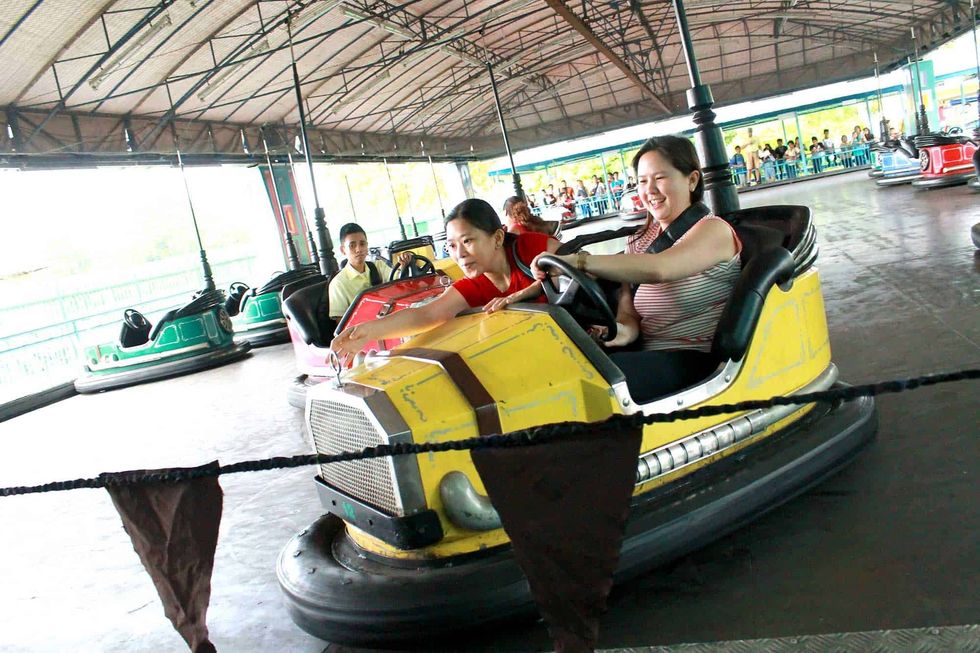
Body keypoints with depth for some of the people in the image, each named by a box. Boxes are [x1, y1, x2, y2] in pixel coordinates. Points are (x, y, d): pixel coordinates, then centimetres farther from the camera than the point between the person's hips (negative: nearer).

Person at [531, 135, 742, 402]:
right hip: (649, 357, 6)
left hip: (698, 360, -6)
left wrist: (578, 261, -34)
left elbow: (658, 268, -26)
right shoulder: (640, 242, 16)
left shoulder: (713, 230, -5)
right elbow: (628, 312, 7)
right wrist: (625, 330, -18)